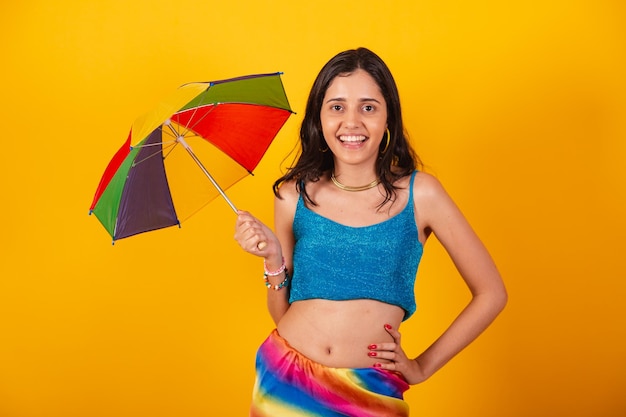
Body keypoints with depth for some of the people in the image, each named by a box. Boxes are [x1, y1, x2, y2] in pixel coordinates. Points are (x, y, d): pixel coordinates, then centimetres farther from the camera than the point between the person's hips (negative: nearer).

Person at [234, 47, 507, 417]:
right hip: (285, 380, 2)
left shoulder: (420, 194, -7)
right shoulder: (294, 196, -2)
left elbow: (491, 294, 0)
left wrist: (424, 366, 0)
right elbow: (283, 313, 5)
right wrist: (274, 261, -12)